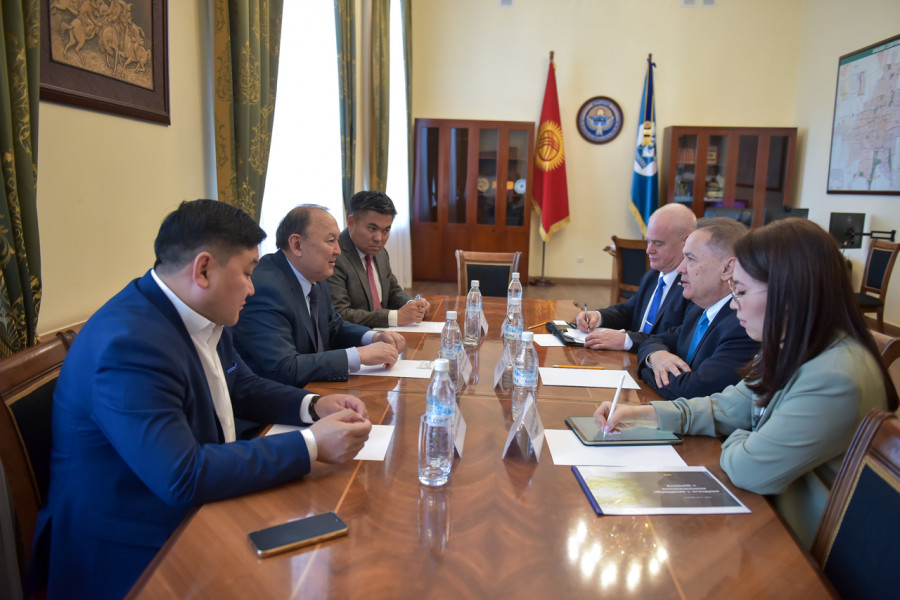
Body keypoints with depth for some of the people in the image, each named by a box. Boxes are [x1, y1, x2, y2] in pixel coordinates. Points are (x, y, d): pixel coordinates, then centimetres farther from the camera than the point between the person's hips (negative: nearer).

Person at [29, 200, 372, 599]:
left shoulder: (200, 317, 0)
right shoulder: (129, 344, -28)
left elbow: (241, 387, 14)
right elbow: (183, 478, -31)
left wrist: (312, 405, -4)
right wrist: (311, 445, -27)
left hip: (193, 512, 8)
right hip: (135, 555, -8)